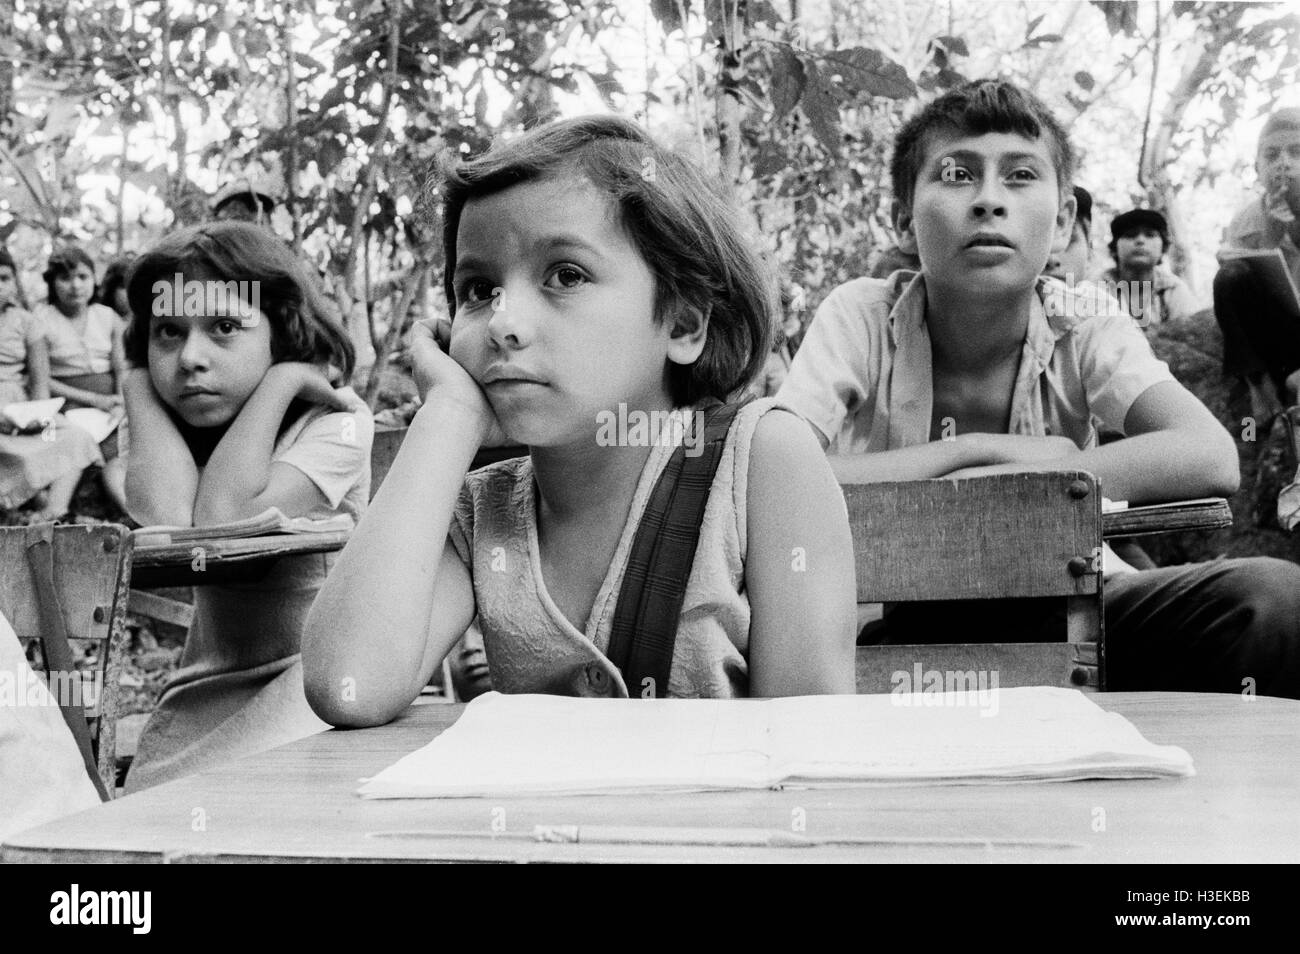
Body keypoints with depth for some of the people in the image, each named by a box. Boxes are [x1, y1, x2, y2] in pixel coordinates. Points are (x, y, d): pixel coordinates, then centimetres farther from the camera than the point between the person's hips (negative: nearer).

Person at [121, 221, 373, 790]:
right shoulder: (171, 438, 5)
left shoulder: (335, 421, -9)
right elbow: (168, 521, -20)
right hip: (209, 682, 4)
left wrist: (283, 378, -19)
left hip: (312, 666, -4)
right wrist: (140, 386, -7)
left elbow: (222, 522, -24)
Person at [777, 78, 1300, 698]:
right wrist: (972, 451, -26)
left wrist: (1002, 484, -31)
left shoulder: (1086, 332, -11)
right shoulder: (861, 318, -14)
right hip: (896, 621, -1)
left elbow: (1211, 459, -28)